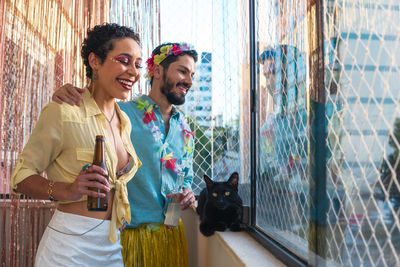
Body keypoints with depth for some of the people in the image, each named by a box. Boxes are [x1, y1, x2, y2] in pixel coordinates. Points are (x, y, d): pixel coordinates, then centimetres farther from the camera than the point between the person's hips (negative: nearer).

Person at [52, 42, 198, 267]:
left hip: (173, 233, 6)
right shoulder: (123, 114, -12)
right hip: (130, 234, -6)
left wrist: (187, 195, -4)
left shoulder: (184, 129, 8)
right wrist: (63, 97, -25)